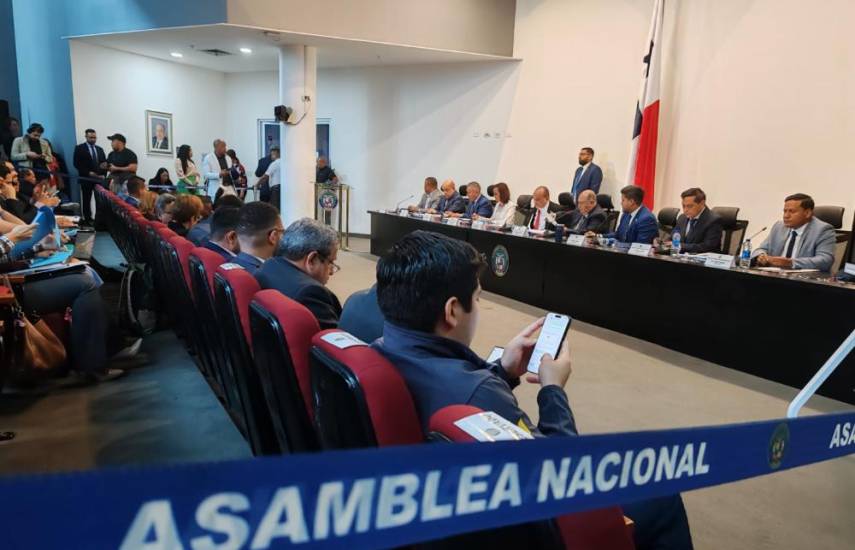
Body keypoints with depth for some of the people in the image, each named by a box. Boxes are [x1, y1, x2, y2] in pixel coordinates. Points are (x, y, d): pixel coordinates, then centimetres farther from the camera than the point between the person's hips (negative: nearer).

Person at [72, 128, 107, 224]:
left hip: (99, 178, 3)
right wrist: (88, 173, -13)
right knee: (86, 200, 1)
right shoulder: (79, 148, 2)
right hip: (86, 178, -3)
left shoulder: (100, 149, 17)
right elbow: (76, 163, -6)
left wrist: (103, 174, -1)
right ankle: (87, 219, 5)